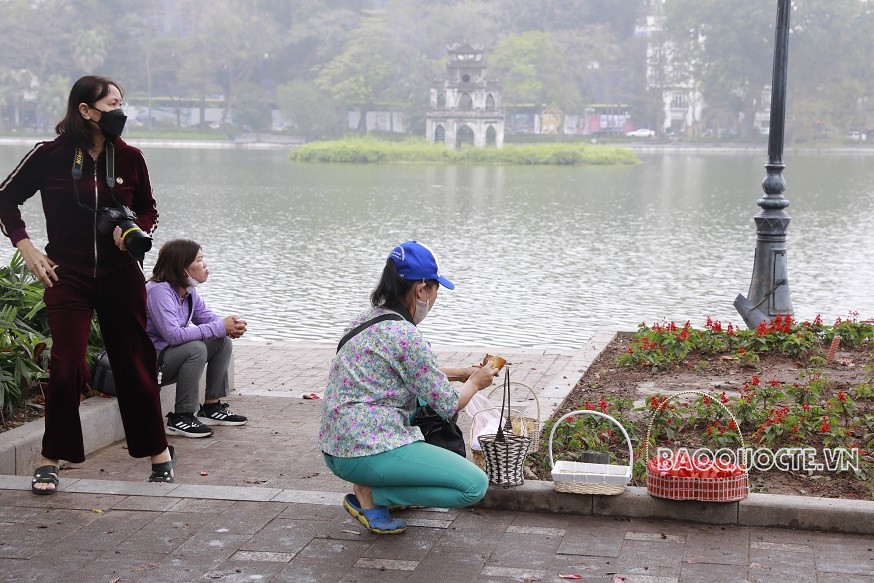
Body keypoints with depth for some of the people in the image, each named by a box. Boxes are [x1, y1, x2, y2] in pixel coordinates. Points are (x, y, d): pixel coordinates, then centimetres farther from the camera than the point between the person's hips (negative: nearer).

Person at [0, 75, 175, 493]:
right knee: (66, 367, -9)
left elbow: (149, 210, 15)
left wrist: (135, 230, -7)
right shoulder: (50, 156, -5)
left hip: (121, 278, 2)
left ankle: (158, 450, 22)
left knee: (135, 364, 7)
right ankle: (51, 459, 6)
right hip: (67, 277, -2)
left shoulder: (129, 157, 1)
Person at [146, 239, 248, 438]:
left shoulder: (188, 290, 4)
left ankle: (212, 407, 7)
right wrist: (220, 328, -29)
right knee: (196, 348, -31)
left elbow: (207, 317, 10)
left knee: (222, 342, 1)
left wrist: (231, 326, -15)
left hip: (171, 351, 9)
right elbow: (173, 334, -35)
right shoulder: (159, 290, -25)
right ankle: (180, 418, -22)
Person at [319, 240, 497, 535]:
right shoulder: (406, 336, -17)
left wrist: (460, 373, 24)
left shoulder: (368, 318, 11)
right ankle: (369, 494, -5)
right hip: (367, 453, -10)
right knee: (475, 486, -9)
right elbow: (448, 405, -9)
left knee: (425, 398, 30)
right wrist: (476, 382, 10)